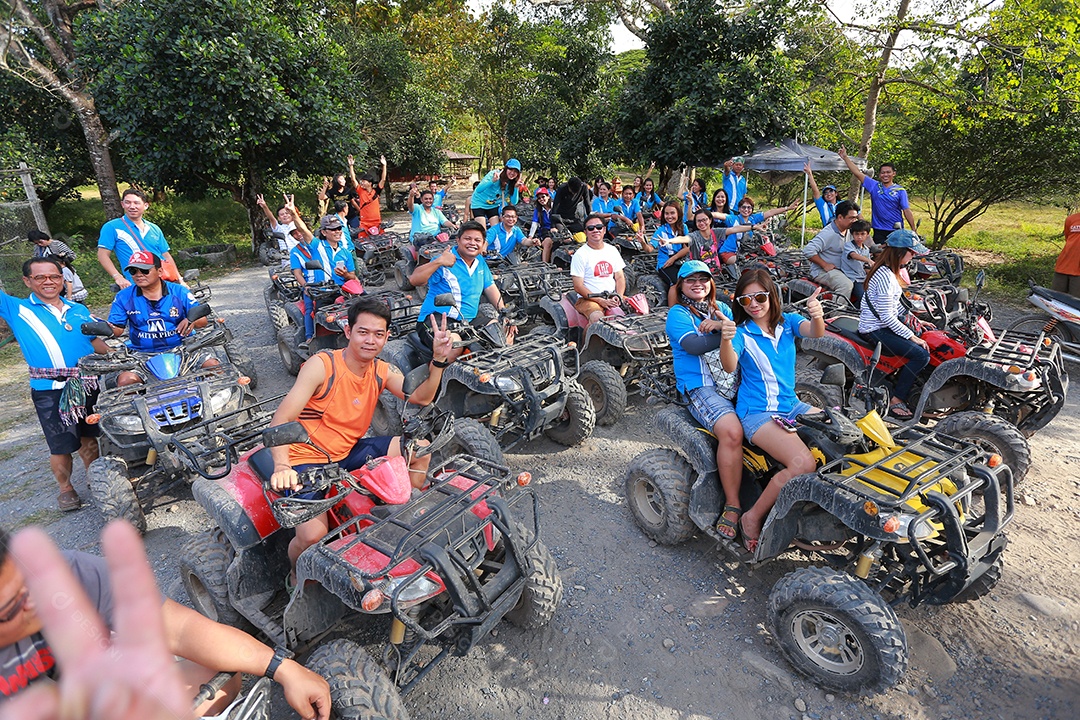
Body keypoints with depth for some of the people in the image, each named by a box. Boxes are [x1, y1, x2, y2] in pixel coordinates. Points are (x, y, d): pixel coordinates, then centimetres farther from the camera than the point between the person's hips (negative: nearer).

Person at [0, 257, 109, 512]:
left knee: (88, 437, 15)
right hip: (50, 391, -2)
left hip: (87, 385, 3)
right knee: (62, 445, 5)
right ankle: (66, 489, 26)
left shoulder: (78, 310, 11)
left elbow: (97, 342, 14)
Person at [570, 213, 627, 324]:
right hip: (588, 299, -5)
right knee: (597, 318, -36)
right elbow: (578, 287, -7)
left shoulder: (612, 250, 15)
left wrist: (618, 297, -6)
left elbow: (620, 278, 15)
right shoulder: (580, 255, -2)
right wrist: (601, 301, -16)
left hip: (612, 298, 5)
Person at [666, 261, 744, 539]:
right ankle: (732, 505, -16)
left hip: (734, 382, 5)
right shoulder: (677, 313, 6)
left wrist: (723, 325, -10)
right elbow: (694, 345, -12)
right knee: (731, 431, -30)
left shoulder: (722, 309, 23)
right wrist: (729, 332, -6)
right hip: (700, 387, -5)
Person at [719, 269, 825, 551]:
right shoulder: (742, 332, -4)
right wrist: (725, 340, -43)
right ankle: (753, 518, -12)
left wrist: (817, 316, -39)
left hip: (791, 405, 6)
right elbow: (729, 366, -23)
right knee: (803, 463, -27)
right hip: (757, 412, -5)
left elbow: (815, 333, -15)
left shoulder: (788, 322, 6)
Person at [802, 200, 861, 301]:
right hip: (822, 271, -9)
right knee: (846, 285, -32)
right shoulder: (828, 233, -18)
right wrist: (825, 265, -21)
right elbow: (808, 251, -26)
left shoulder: (848, 231, 10)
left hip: (841, 269, 9)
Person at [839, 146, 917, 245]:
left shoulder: (900, 191, 2)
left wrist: (914, 230, -5)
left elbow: (906, 211, -1)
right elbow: (857, 173, 1)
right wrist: (845, 157, -3)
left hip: (896, 231, -1)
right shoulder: (874, 186, 5)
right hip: (879, 231, 1)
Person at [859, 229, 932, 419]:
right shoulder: (885, 276, -21)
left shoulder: (888, 271, 10)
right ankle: (896, 401, -10)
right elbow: (886, 316, -23)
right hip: (875, 331, -10)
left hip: (884, 325, 10)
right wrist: (912, 337, -18)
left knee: (925, 343, 4)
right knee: (921, 354, -19)